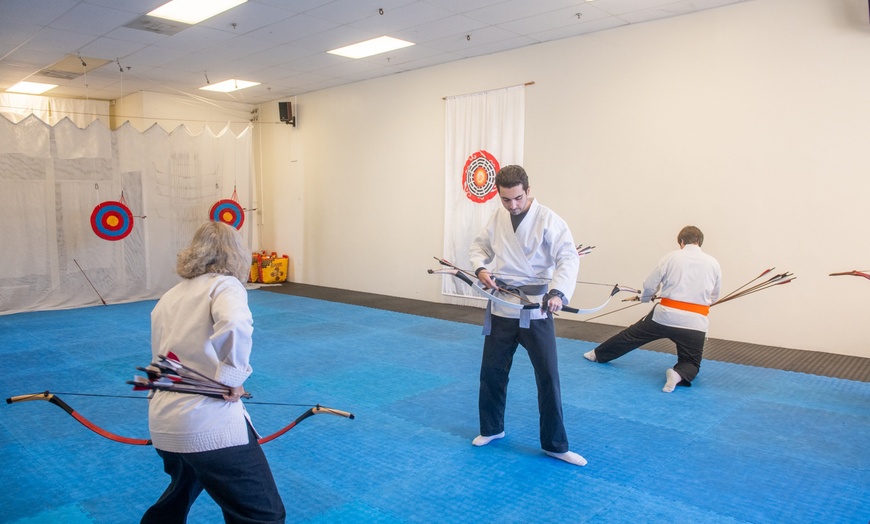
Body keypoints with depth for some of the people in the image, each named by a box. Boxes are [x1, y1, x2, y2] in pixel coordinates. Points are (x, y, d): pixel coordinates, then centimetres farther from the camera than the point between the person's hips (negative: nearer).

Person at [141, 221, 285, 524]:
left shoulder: (167, 298, 16)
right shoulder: (224, 285, -5)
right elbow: (234, 326, -28)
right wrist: (231, 377, -15)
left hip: (163, 423, 8)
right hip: (210, 425, -8)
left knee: (179, 494, 38)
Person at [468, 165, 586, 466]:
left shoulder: (548, 220, -12)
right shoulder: (497, 218, 3)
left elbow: (568, 259, -21)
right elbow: (479, 246, 15)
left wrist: (558, 292, -37)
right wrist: (481, 269, -7)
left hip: (536, 311, -4)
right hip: (501, 309, 4)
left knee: (548, 377, 2)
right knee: (492, 372, 13)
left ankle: (554, 444, 18)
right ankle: (491, 428, 36)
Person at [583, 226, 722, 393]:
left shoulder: (671, 257, 0)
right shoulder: (713, 263, 5)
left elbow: (649, 285, 3)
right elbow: (713, 297, 16)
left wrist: (645, 297, 25)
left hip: (666, 315, 0)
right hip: (695, 322, 0)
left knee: (632, 334, 20)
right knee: (691, 363, 14)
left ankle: (598, 354, 35)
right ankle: (679, 375, -19)